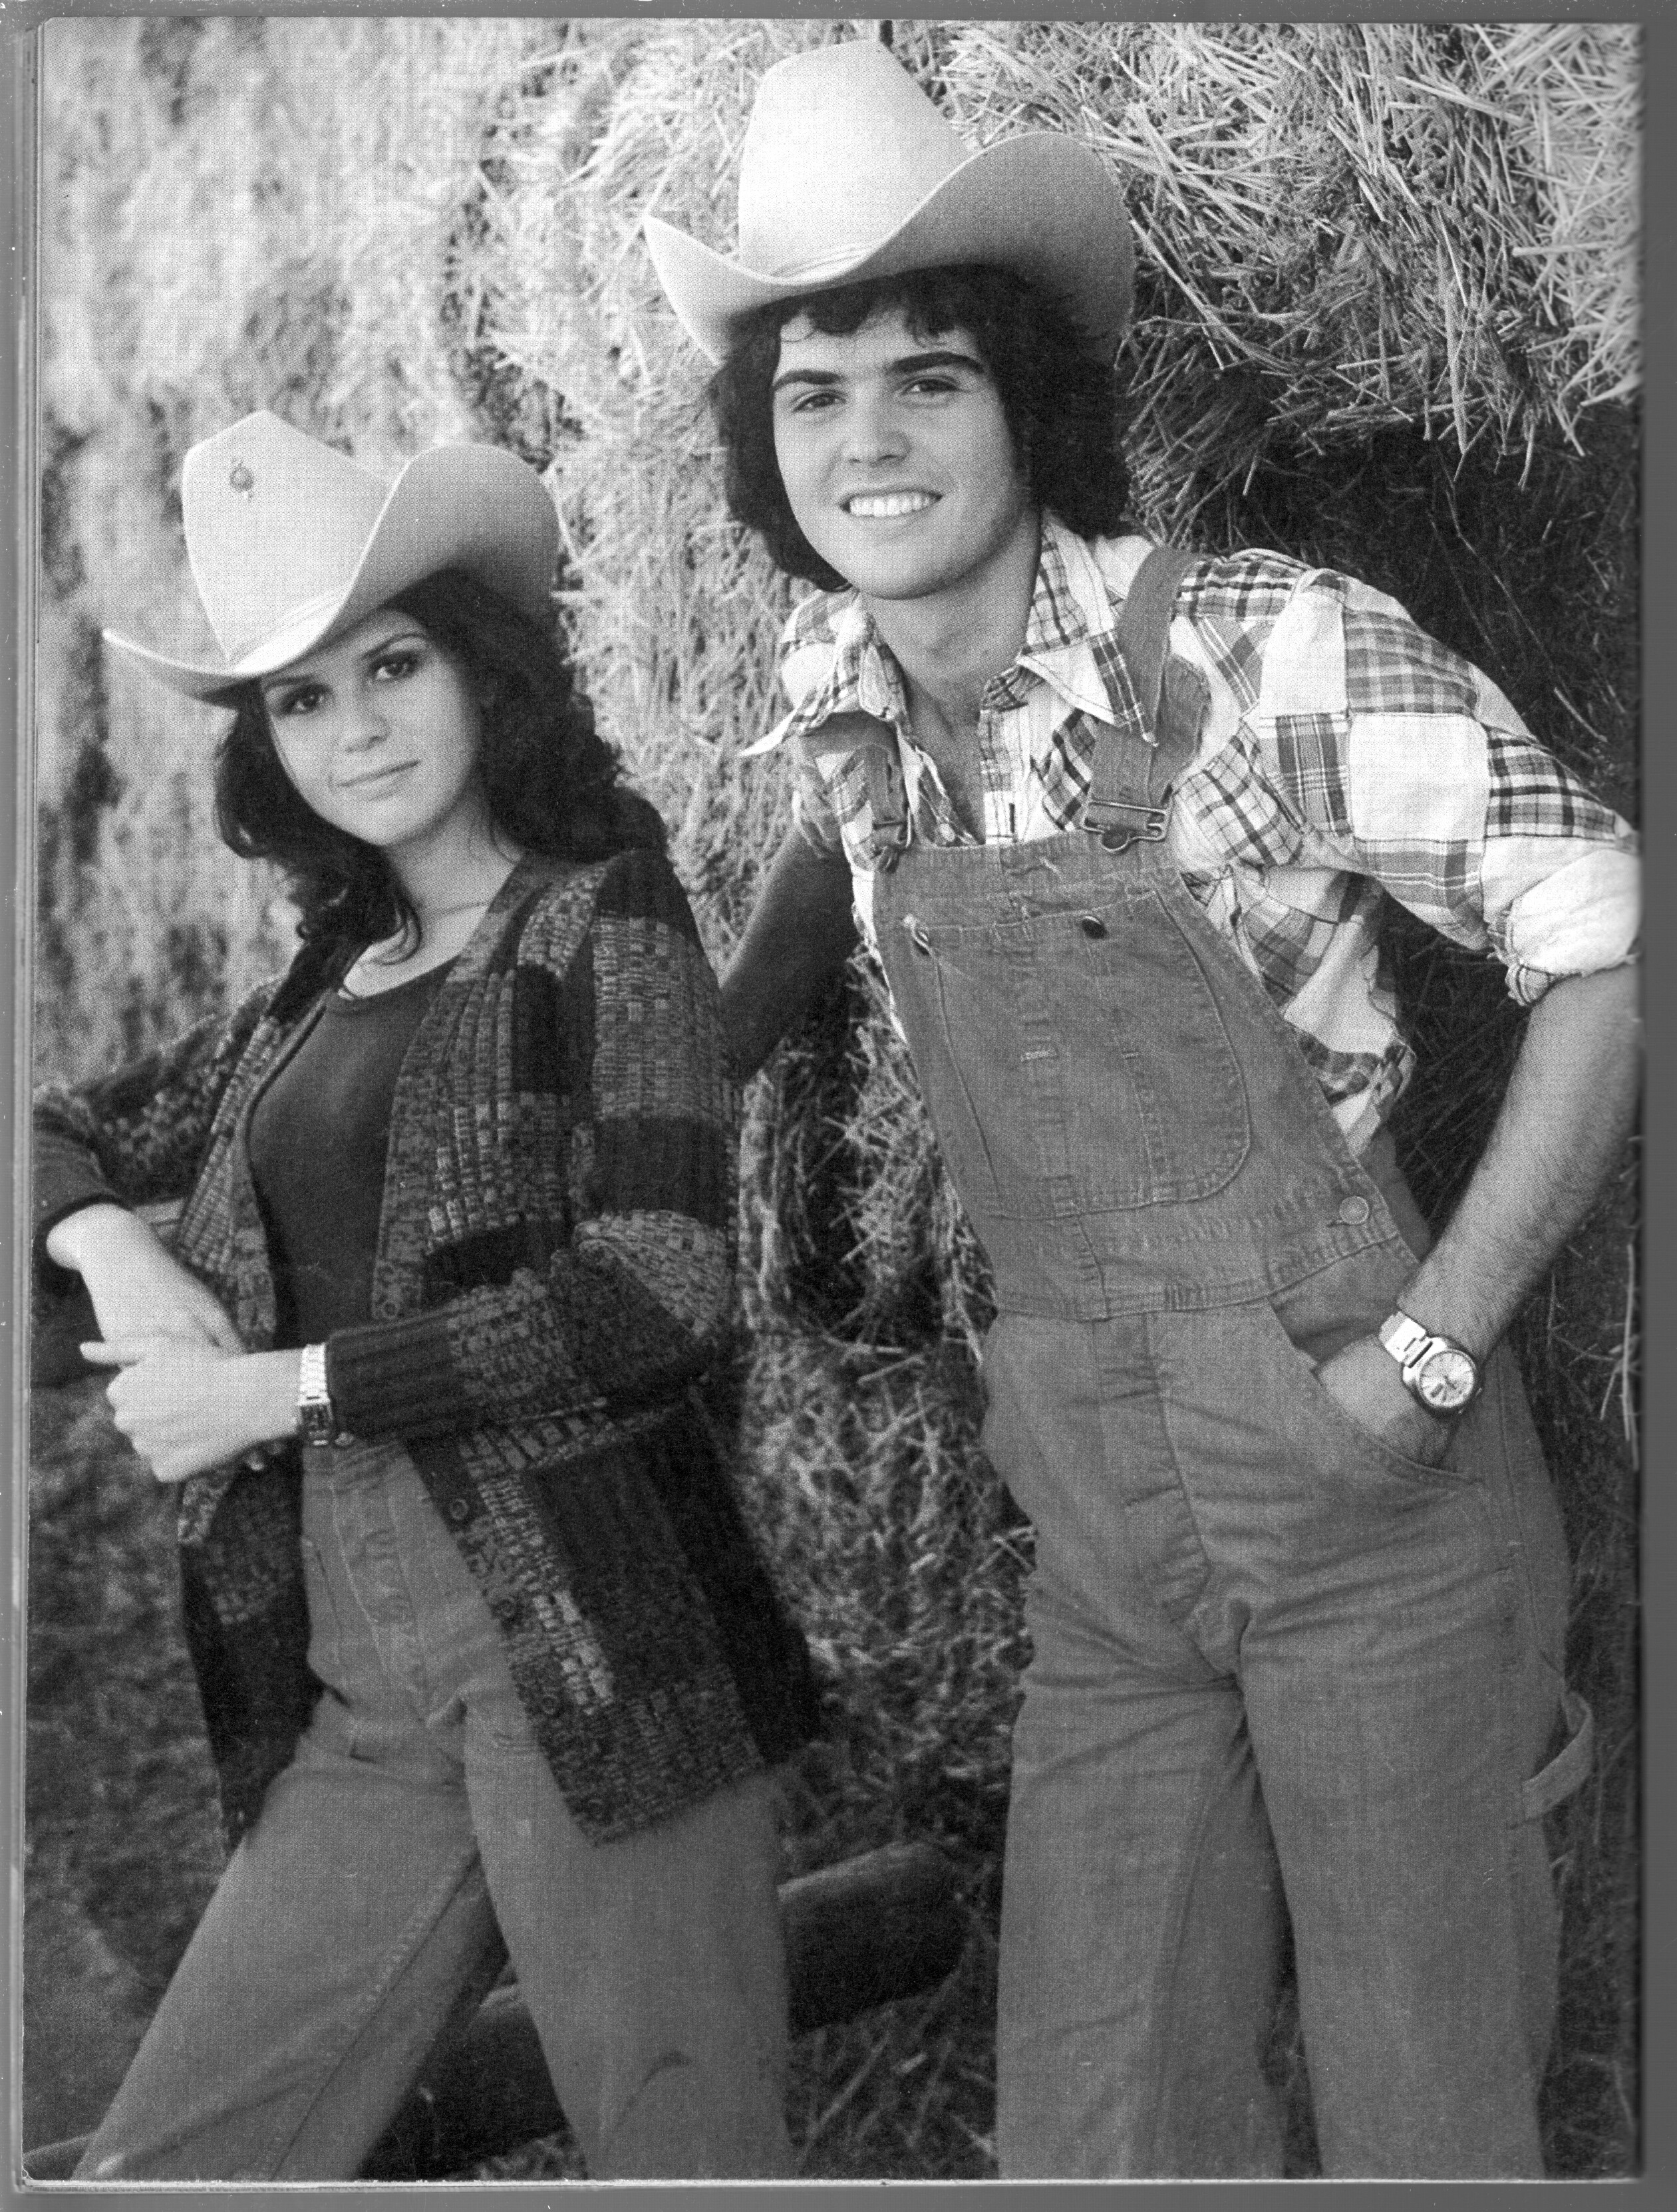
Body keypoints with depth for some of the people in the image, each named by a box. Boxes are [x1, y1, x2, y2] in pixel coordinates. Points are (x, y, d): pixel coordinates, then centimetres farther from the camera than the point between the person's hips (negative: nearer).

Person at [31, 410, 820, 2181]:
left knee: (685, 2163, 3)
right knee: (155, 2174, 8)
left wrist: (287, 1387, -11)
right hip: (358, 1696, 6)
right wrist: (106, 1243, 4)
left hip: (584, 1653, -6)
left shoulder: (604, 923, -2)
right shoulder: (320, 991, 15)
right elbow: (66, 1137, 27)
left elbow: (661, 1288, -13)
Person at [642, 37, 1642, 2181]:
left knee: (1430, 2120, 4)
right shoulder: (833, 678, 3)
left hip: (1367, 1483, -5)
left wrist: (1433, 1346, -17)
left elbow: (1612, 942, -13)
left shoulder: (1270, 645, -15)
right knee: (1093, 2133, 10)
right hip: (1107, 1530, 5)